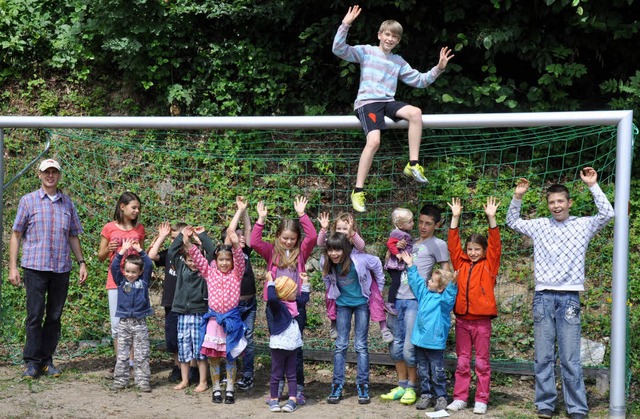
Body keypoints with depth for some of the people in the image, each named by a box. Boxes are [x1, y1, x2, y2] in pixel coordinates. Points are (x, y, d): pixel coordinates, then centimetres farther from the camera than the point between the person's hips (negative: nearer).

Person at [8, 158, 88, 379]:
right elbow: (16, 235, 4)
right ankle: (32, 362, 6)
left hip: (62, 269, 3)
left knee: (54, 316, 7)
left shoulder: (67, 203, 11)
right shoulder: (28, 201, 3)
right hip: (35, 267, -3)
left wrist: (81, 262, 8)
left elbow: (73, 236, 17)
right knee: (35, 315, -2)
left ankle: (47, 360, 16)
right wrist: (13, 267, -2)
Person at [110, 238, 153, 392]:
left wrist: (139, 250, -7)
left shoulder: (143, 281, 4)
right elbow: (114, 266, -6)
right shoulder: (121, 281, 5)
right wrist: (123, 250, -12)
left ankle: (143, 381, 5)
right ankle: (120, 380, 11)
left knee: (141, 355, 1)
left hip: (140, 322, -1)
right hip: (124, 322, 1)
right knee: (122, 354, 5)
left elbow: (149, 265, -5)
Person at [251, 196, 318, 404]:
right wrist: (261, 219, -13)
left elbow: (312, 237, -9)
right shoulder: (271, 251, 7)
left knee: (295, 346, 1)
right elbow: (254, 242, -8)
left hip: (296, 303, -1)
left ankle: (298, 389, 7)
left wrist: (302, 215, -11)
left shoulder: (301, 252, 6)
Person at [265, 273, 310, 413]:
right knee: (276, 374, 4)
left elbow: (304, 297, 27)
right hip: (279, 346, -7)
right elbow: (271, 298, -39)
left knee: (291, 374, 9)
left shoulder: (294, 304, 8)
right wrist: (271, 282, -31)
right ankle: (274, 400, 15)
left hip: (292, 346, 7)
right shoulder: (277, 305, -16)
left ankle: (292, 400, 12)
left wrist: (305, 283, 24)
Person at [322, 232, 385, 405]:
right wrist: (333, 294, 9)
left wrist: (378, 288, -1)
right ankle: (337, 387, 6)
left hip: (361, 302, -2)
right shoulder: (326, 263, -18)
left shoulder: (360, 260, -28)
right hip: (342, 303, 3)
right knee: (340, 344, 2)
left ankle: (363, 386, 5)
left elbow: (377, 264, -7)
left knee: (361, 345, -2)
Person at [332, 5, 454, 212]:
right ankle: (358, 191, -19)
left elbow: (419, 80, 20)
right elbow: (339, 49, -7)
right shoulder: (366, 51, 5)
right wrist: (345, 25, -19)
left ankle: (413, 165, -18)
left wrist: (438, 69, 7)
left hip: (387, 102, 5)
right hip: (367, 102, -5)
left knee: (415, 112, -25)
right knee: (374, 141, -28)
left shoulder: (398, 62, 19)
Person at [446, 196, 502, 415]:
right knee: (462, 362, 8)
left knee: (482, 362, 4)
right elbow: (453, 244, 4)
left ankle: (481, 400, 9)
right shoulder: (461, 264, 8)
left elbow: (495, 245, -8)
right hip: (462, 319, 3)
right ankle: (460, 398, 14)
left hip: (482, 320, -3)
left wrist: (491, 218, -16)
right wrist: (455, 218, -4)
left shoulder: (489, 265, 2)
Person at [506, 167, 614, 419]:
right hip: (543, 297, 2)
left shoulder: (583, 225, 5)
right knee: (543, 357, 4)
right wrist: (517, 197, 5)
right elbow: (512, 222, 20)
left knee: (570, 359, -3)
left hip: (569, 297, -2)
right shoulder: (539, 226, 11)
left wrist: (592, 186, -11)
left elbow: (607, 213, -8)